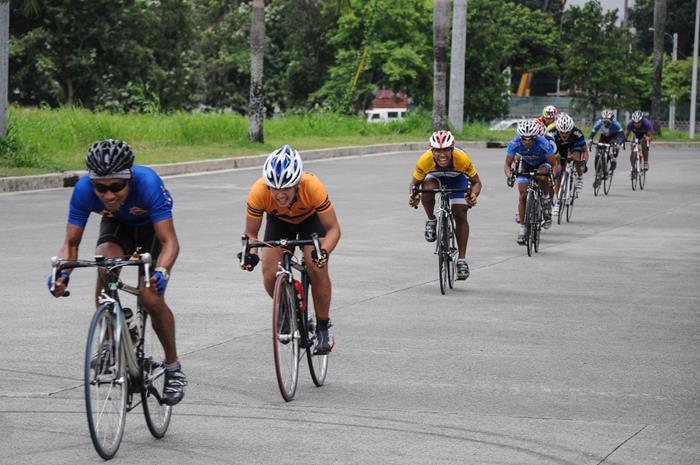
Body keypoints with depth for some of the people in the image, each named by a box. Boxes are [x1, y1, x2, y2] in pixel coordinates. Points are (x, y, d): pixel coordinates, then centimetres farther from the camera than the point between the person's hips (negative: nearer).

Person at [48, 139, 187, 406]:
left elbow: (170, 241, -40)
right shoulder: (84, 189, -32)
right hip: (116, 225, 2)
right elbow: (71, 242, -24)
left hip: (151, 227, -2)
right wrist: (62, 272, -44)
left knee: (151, 299, -18)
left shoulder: (148, 183, -40)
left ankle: (173, 368, 5)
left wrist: (161, 272, -59)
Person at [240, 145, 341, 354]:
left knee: (317, 269, -22)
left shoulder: (312, 187, -40)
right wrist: (251, 253, -42)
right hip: (278, 221, 2)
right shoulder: (258, 192, -36)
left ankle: (323, 327, -3)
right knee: (270, 277, -14)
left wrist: (324, 251, -49)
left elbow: (333, 229, -29)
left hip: (310, 218, -2)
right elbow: (251, 233, -21)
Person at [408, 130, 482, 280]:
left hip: (457, 178, 0)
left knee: (460, 215, -12)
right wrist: (413, 196, -44)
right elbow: (415, 183, -22)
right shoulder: (425, 160, -37)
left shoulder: (462, 158, -38)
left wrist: (473, 196, -48)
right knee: (427, 188, -34)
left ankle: (461, 259, -3)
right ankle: (431, 221, -6)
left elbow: (476, 182, -26)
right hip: (435, 176, 0)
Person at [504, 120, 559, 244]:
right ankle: (522, 227, 2)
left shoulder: (543, 144, -36)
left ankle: (547, 201, -10)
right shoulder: (514, 144, -30)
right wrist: (509, 175, -43)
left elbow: (554, 164, -27)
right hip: (526, 164, 2)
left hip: (543, 163, -2)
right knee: (523, 195, -9)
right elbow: (507, 164, -21)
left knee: (542, 177, -37)